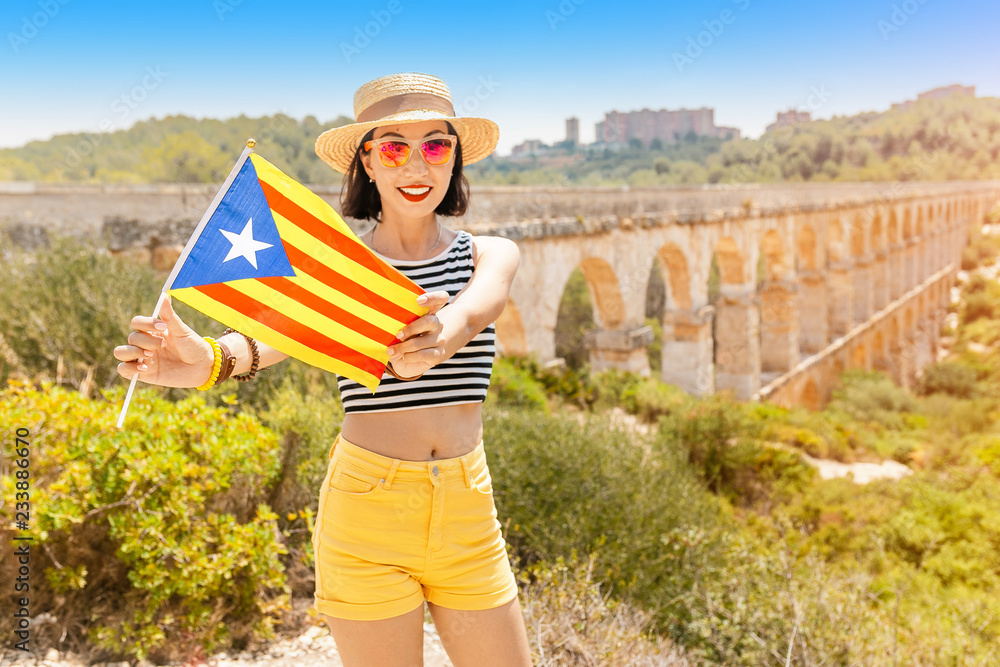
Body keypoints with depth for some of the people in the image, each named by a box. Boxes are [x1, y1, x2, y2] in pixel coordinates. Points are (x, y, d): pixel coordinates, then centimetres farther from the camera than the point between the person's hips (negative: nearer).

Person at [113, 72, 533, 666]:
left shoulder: (491, 256, 3)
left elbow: (474, 310, -21)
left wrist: (440, 335, -46)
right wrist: (209, 360, -44)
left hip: (467, 510, 2)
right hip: (368, 510, -2)